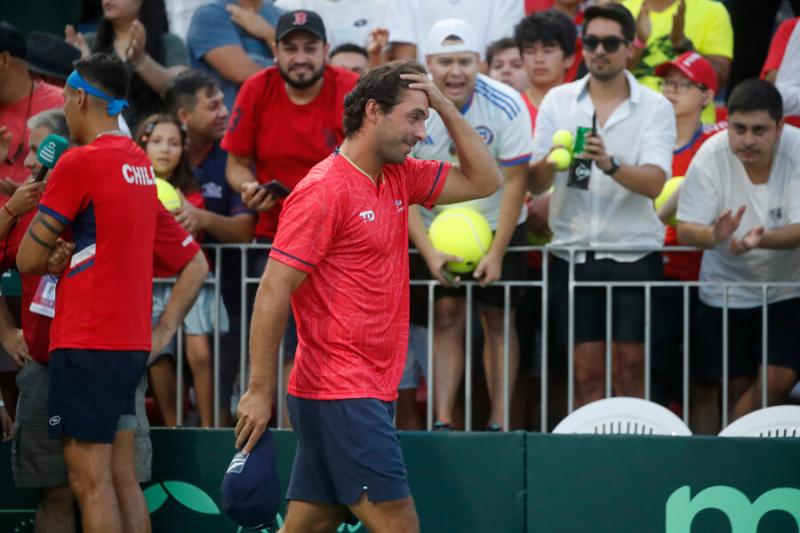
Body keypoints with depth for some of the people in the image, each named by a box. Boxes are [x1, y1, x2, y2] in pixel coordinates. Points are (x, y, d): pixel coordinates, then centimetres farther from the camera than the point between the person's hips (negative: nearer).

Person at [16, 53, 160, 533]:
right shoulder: (141, 163, 12)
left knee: (90, 480, -8)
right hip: (132, 342, 8)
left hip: (86, 343, -8)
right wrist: (66, 256, 3)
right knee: (123, 477, 9)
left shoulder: (80, 162, -12)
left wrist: (50, 260, 14)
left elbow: (27, 260, -7)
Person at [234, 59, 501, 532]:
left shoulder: (399, 179, 13)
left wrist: (445, 104, 7)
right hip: (341, 394, -9)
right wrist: (260, 391, -17)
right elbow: (273, 292, -15)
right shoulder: (325, 189, -13)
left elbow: (483, 181, 19)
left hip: (370, 392, 9)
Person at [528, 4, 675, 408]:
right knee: (586, 371, 0)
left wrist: (610, 165, -31)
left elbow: (654, 183, -13)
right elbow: (534, 186, 3)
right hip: (574, 251, 2)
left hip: (634, 253, -2)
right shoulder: (558, 101, 6)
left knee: (630, 370, -3)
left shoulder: (655, 108, 0)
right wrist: (549, 163, -20)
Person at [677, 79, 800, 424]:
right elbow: (686, 230, -17)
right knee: (738, 388, 6)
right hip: (726, 291, 1)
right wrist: (714, 235, -41)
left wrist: (760, 239, -45)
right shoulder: (711, 156, -16)